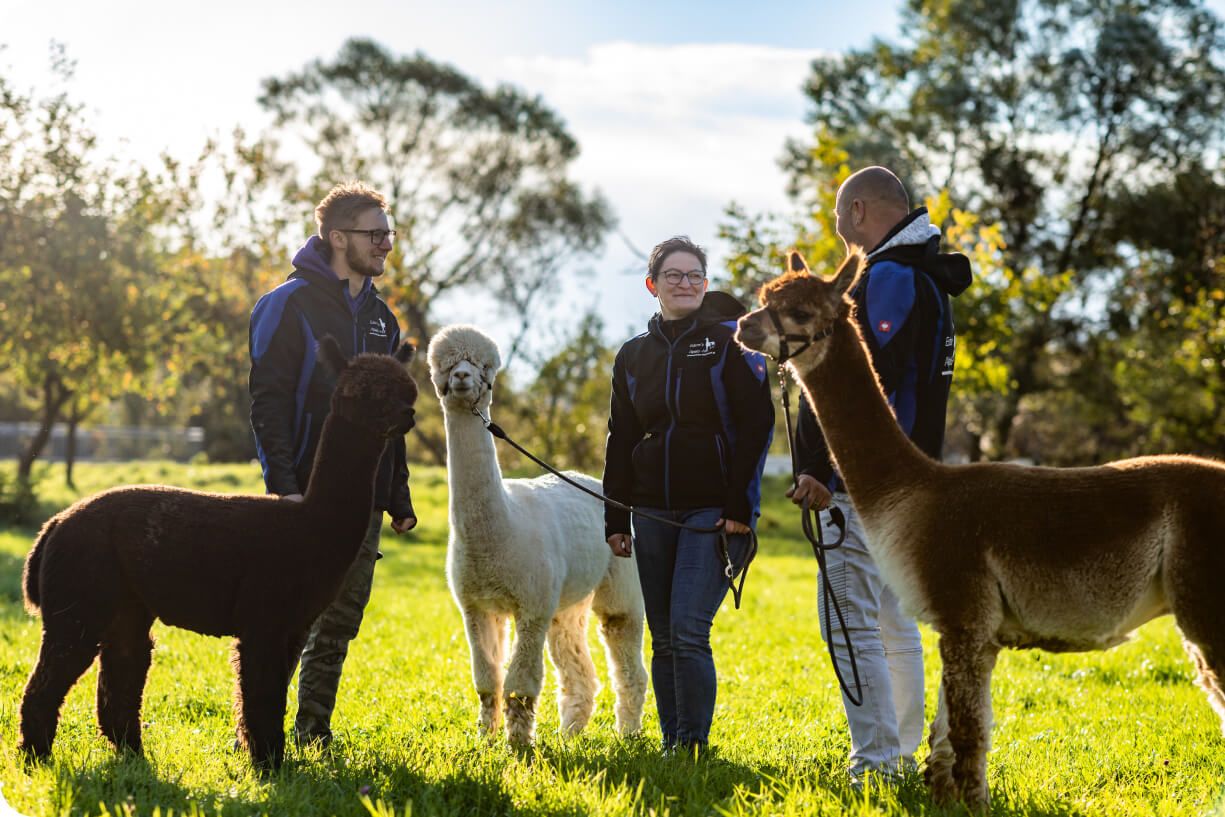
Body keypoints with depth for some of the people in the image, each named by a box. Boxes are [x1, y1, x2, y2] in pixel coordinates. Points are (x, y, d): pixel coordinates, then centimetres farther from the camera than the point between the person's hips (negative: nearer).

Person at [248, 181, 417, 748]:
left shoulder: (379, 317, 17)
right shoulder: (289, 305, -6)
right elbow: (267, 402, -11)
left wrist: (398, 496, 17)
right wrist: (283, 484, -21)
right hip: (307, 497, -7)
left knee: (338, 626, 9)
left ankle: (313, 732, 18)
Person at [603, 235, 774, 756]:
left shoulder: (729, 341, -1)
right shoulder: (633, 355, 13)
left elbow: (757, 424, -6)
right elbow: (620, 442, 17)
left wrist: (740, 506, -12)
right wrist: (615, 521, 11)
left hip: (713, 511, -5)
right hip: (653, 513, 5)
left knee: (689, 631, -14)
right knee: (664, 639, 7)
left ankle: (692, 747, -7)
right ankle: (672, 747, 14)